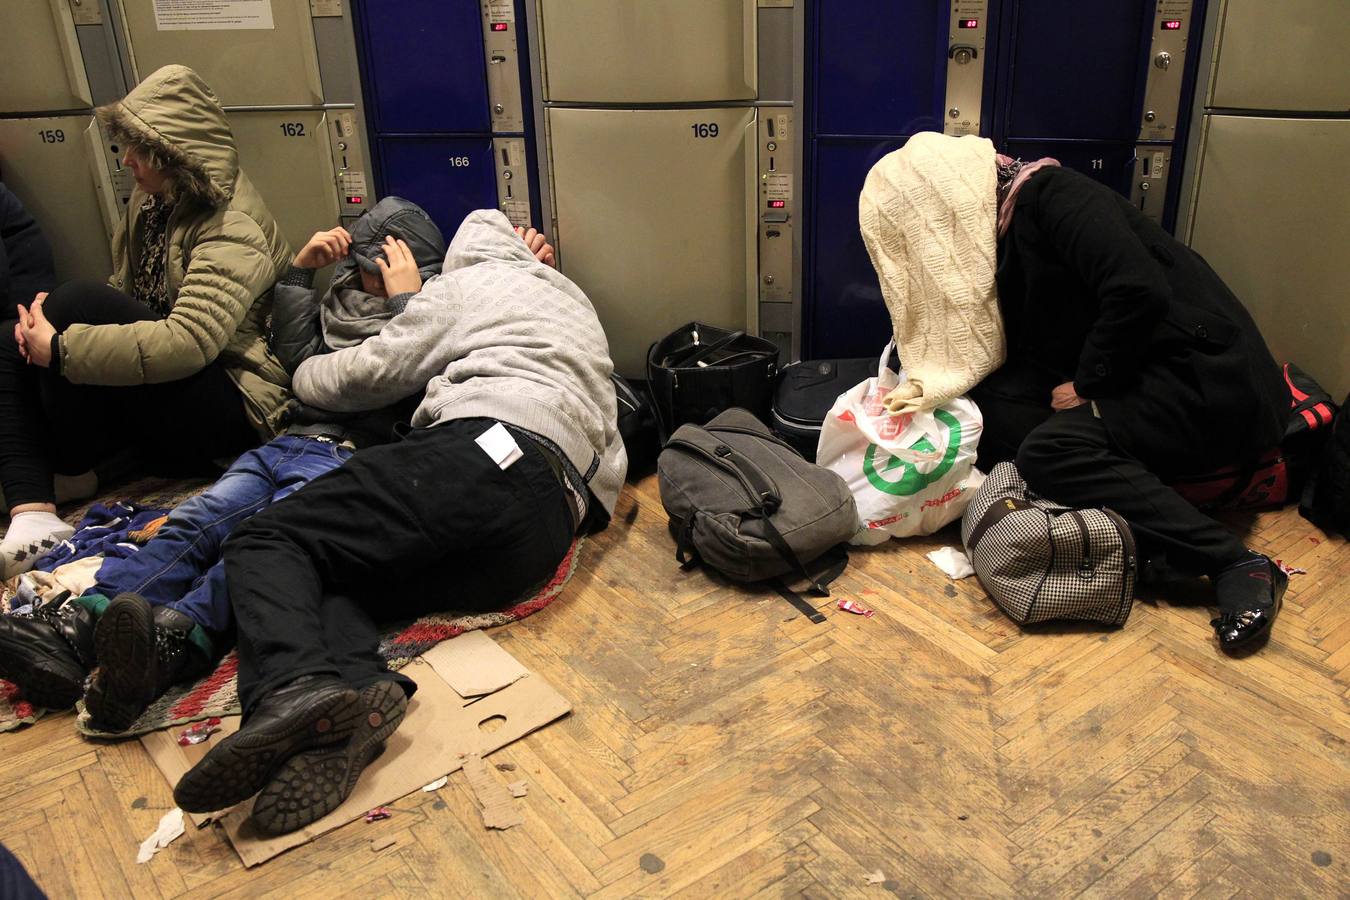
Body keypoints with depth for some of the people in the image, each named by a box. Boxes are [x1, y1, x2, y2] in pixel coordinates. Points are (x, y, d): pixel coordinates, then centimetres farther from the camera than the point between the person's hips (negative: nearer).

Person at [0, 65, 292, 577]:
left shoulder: (233, 231, -18)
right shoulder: (153, 200, 11)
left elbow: (187, 342, -30)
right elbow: (123, 289, 13)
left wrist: (61, 349, -24)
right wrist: (45, 319, -7)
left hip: (233, 406, -9)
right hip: (160, 390, 10)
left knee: (76, 302, -23)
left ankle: (77, 467, -3)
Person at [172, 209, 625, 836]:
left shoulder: (469, 280, 22)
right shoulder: (572, 299, 43)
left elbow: (367, 374, 21)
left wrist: (301, 374, 43)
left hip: (484, 452, -7)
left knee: (266, 544, -7)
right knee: (327, 584, 4)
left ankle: (295, 687, -37)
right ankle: (358, 690, -29)